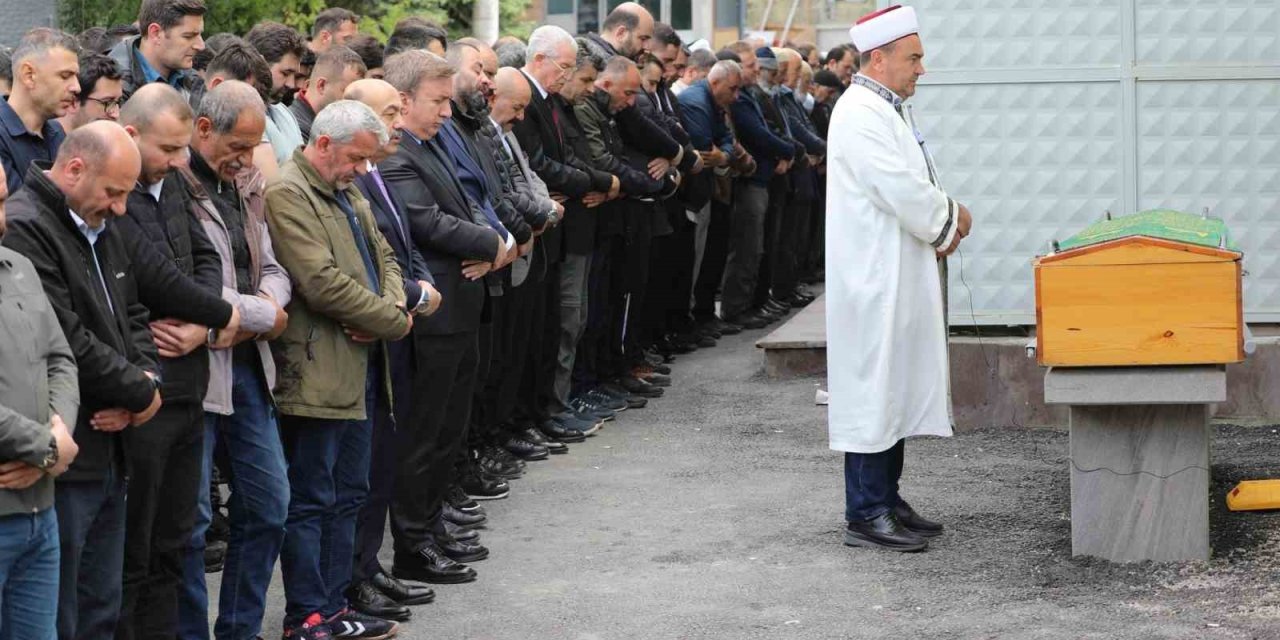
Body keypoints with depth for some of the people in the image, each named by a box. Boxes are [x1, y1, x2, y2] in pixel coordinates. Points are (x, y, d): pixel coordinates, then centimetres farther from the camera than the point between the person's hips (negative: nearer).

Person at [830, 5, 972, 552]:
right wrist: (950, 220, -6)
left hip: (898, 278, 10)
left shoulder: (888, 112, 16)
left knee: (897, 390, 14)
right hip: (873, 279, -10)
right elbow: (903, 191, -22)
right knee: (872, 390, -7)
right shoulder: (859, 114, -17)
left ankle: (885, 499, 21)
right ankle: (865, 516, -3)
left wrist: (940, 224, 4)